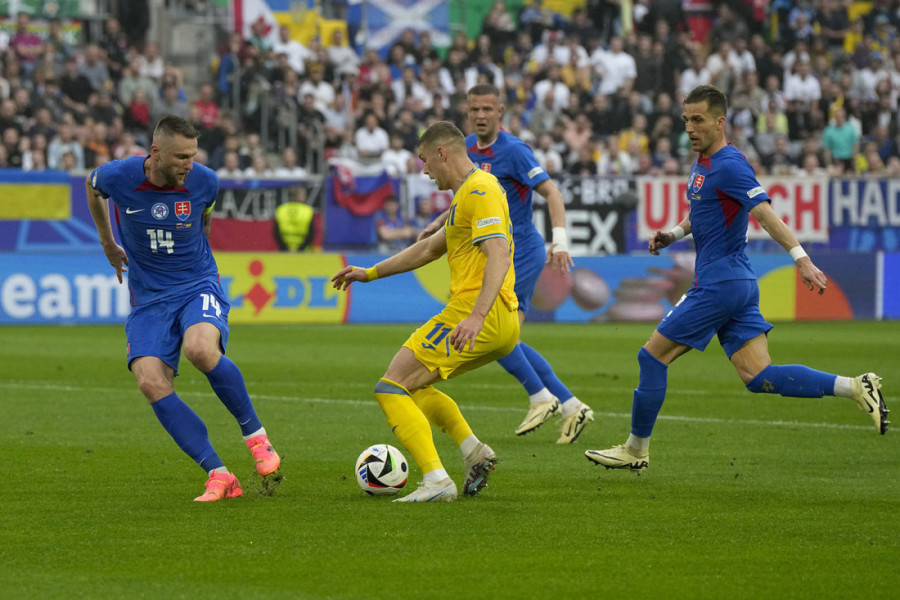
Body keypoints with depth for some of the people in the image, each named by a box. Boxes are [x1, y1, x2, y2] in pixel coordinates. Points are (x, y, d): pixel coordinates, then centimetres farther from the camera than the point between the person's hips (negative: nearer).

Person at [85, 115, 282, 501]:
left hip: (198, 285, -1)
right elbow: (91, 186, 15)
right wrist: (108, 244, 21)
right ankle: (218, 476, -18)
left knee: (200, 349, -34)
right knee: (151, 382, -22)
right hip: (149, 297, 1)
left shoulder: (204, 182, -9)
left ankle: (254, 433, -11)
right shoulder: (118, 177, -12)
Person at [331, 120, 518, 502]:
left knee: (391, 388, -10)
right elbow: (430, 248, 35)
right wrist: (370, 273, 38)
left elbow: (499, 256, -23)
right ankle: (473, 450, 7)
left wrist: (476, 317, -34)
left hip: (473, 316, -10)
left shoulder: (480, 190, -10)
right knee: (413, 385, 25)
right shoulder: (470, 192, 23)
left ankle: (436, 481, -21)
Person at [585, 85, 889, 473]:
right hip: (738, 283, 10)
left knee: (652, 357, 0)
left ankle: (636, 450, 11)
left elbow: (764, 212, -24)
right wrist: (674, 234, 12)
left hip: (719, 285, -10)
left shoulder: (729, 165, -15)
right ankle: (855, 387, -5)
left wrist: (801, 258, -33)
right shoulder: (702, 162, 15)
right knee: (758, 377, 2)